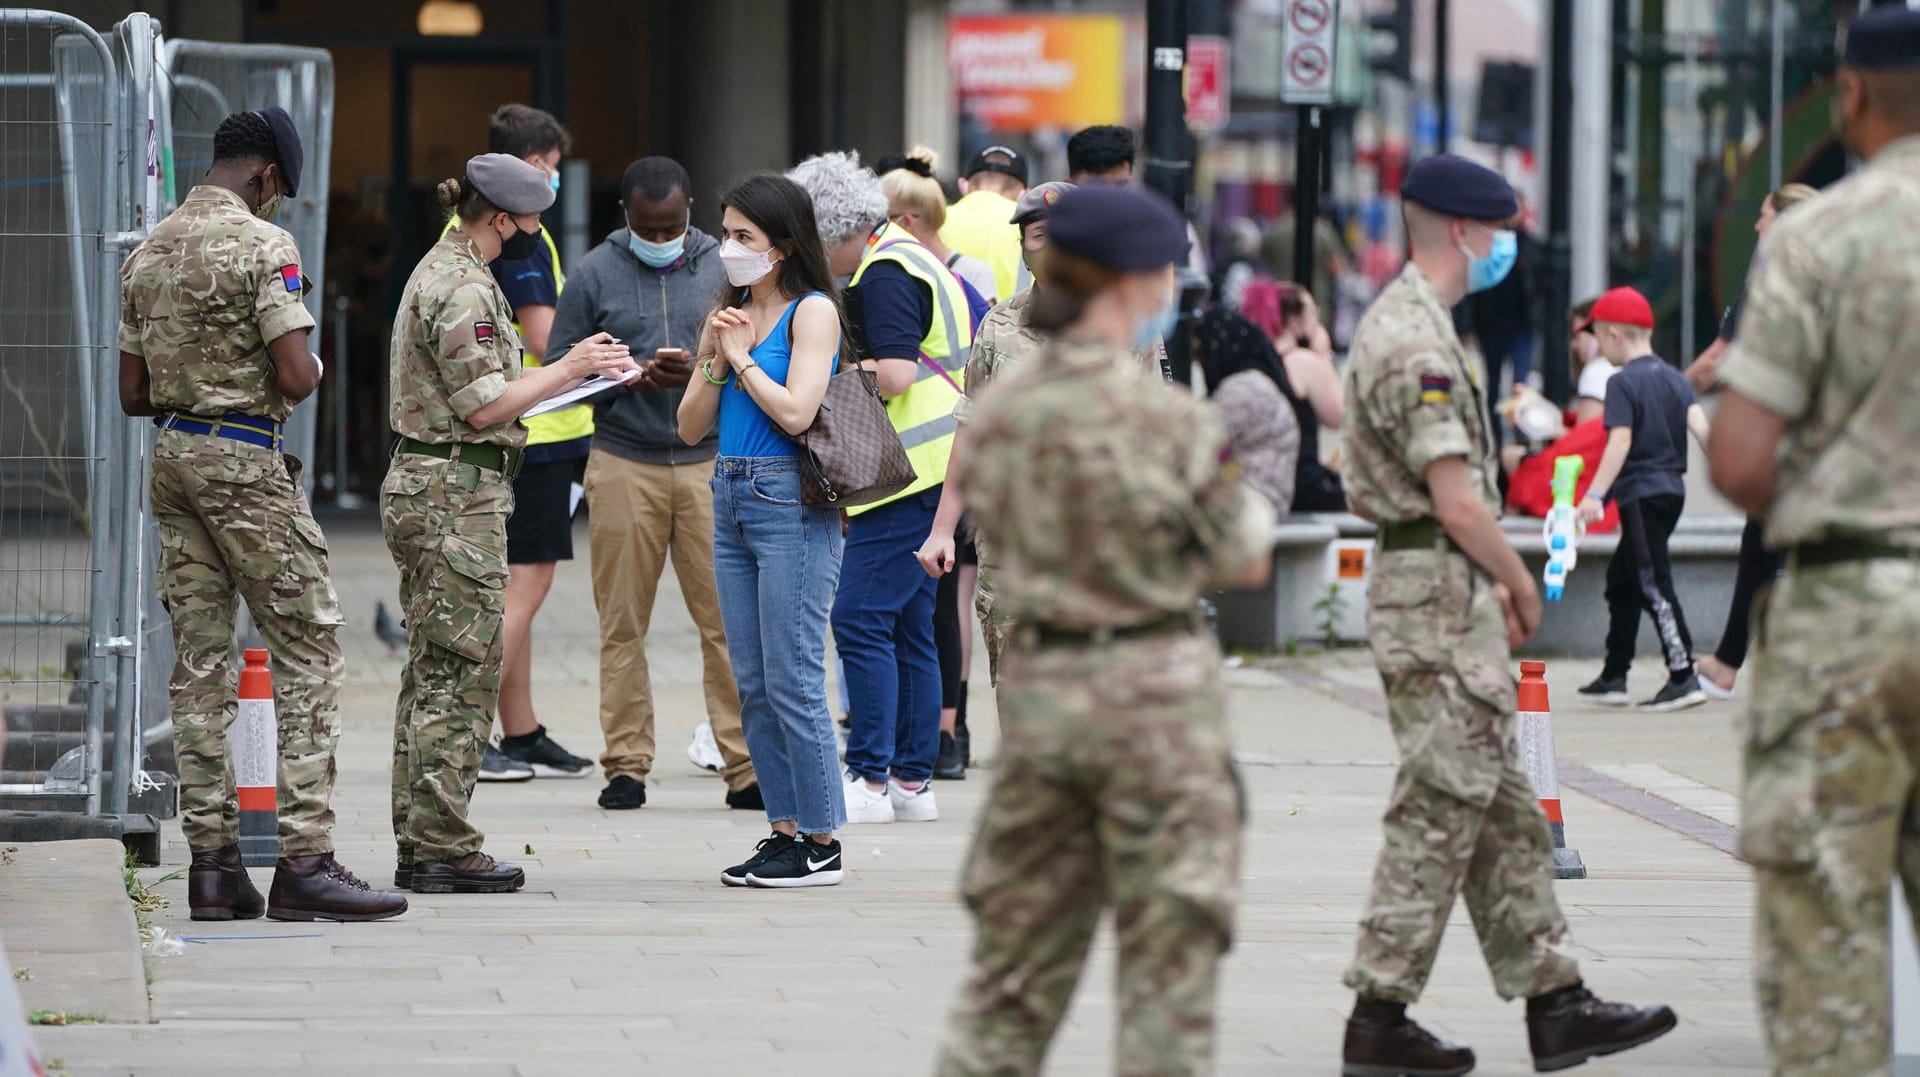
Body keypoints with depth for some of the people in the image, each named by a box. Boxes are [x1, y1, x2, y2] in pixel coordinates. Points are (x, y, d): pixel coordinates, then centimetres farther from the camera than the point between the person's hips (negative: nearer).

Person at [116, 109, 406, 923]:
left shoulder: (148, 253, 12)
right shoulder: (260, 244, -11)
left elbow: (133, 392, 14)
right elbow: (295, 374, -18)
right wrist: (312, 372, 4)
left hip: (173, 455, 8)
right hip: (246, 461, -8)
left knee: (199, 658, 8)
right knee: (308, 649, -4)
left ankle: (212, 862, 6)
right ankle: (305, 861, -11)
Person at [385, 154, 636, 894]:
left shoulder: (441, 272, 17)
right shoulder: (465, 289, -15)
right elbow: (485, 405, -18)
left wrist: (572, 371, 17)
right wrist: (566, 369, -9)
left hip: (424, 491, 11)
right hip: (458, 496, -11)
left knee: (432, 671, 12)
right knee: (463, 673, -7)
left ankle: (418, 845, 15)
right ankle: (445, 849, -6)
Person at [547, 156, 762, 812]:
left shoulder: (725, 269, 8)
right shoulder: (595, 274, 6)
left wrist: (703, 373, -11)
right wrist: (629, 378, -9)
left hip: (712, 462, 0)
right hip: (624, 465, 0)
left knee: (727, 619, -4)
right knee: (623, 622, 1)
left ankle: (746, 767, -2)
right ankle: (626, 766, 8)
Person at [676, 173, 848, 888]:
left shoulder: (812, 312, -5)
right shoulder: (730, 314, 14)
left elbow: (795, 412, -17)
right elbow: (691, 427, 13)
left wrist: (745, 358, -6)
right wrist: (716, 361, -2)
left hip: (792, 505, -8)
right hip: (731, 498, 8)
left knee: (792, 680, -7)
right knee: (752, 684, 8)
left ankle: (821, 842, -2)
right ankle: (785, 829, 14)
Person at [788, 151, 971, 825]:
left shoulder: (884, 275, -13)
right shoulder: (915, 259, 19)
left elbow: (895, 375, -21)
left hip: (905, 475, -11)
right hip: (932, 470, 11)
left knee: (861, 618, -10)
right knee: (908, 625, 12)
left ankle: (871, 779, -11)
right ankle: (913, 780, 13)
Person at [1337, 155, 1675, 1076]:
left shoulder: (1406, 324, 17)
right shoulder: (1415, 342, -18)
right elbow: (1456, 501, -21)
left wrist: (1496, 584, 17)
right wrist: (1520, 584, -8)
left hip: (1449, 594, 11)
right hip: (1438, 594, -11)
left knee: (1504, 812, 11)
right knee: (1440, 810, -6)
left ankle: (1555, 1002, 14)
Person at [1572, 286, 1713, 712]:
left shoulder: (1622, 383, -10)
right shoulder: (1672, 378, 11)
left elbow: (1620, 441, -19)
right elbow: (1699, 423, 1)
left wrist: (1596, 494, -23)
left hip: (1640, 493, -9)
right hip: (1671, 489, 9)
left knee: (1654, 585, -9)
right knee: (1622, 579, 19)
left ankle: (1684, 677, -16)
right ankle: (1613, 677, 25)